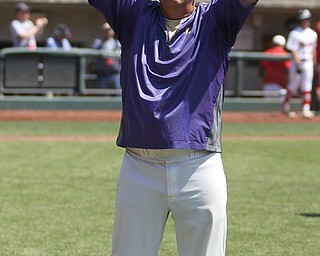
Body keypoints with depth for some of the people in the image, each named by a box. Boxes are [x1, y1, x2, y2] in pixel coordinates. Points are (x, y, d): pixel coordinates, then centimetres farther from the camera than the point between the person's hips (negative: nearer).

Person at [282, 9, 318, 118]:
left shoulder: (312, 34, 10)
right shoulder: (295, 34, -9)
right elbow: (293, 50, -13)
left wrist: (315, 63, 13)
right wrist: (298, 64, -19)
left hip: (308, 62, 5)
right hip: (297, 61, -5)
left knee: (307, 87, 0)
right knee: (293, 85, 2)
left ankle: (306, 109, -1)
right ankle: (286, 106, 20)